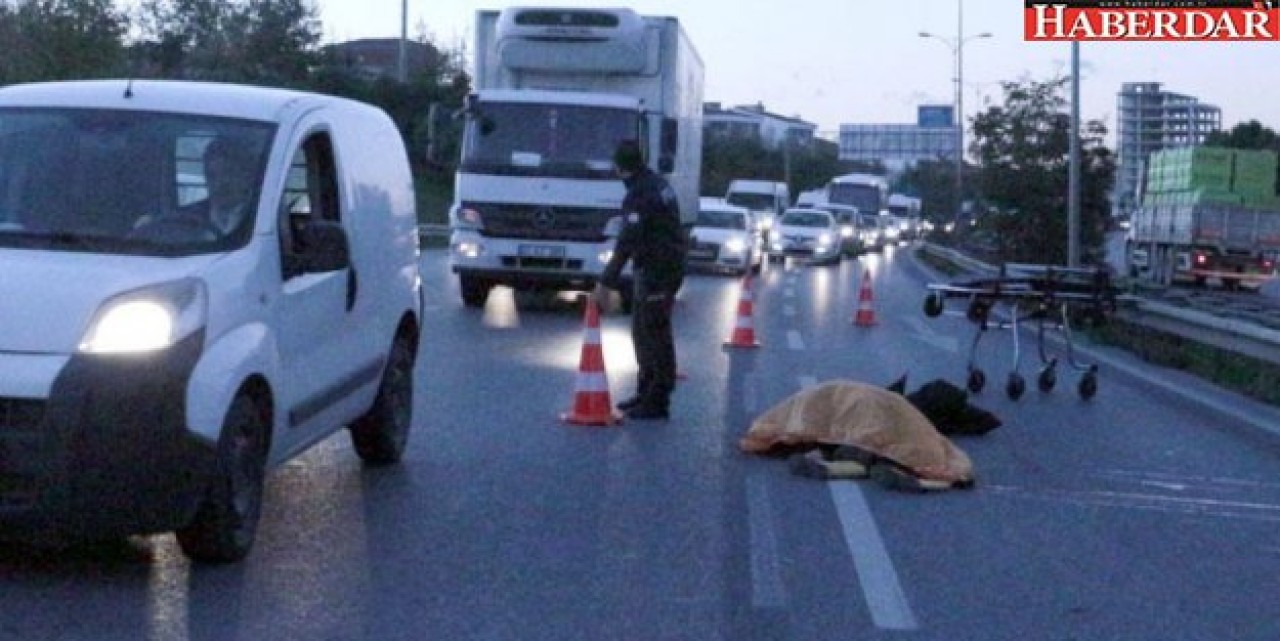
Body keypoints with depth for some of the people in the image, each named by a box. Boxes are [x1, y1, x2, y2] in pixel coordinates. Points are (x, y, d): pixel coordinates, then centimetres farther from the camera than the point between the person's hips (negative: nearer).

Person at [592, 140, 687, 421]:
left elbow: (627, 242, -25)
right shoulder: (659, 183, 11)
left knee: (655, 335, -6)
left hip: (656, 272, -10)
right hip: (667, 267, 10)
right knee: (642, 331, 17)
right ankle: (646, 392, 25)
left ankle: (657, 401, -2)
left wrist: (606, 282, -25)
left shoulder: (639, 195, -19)